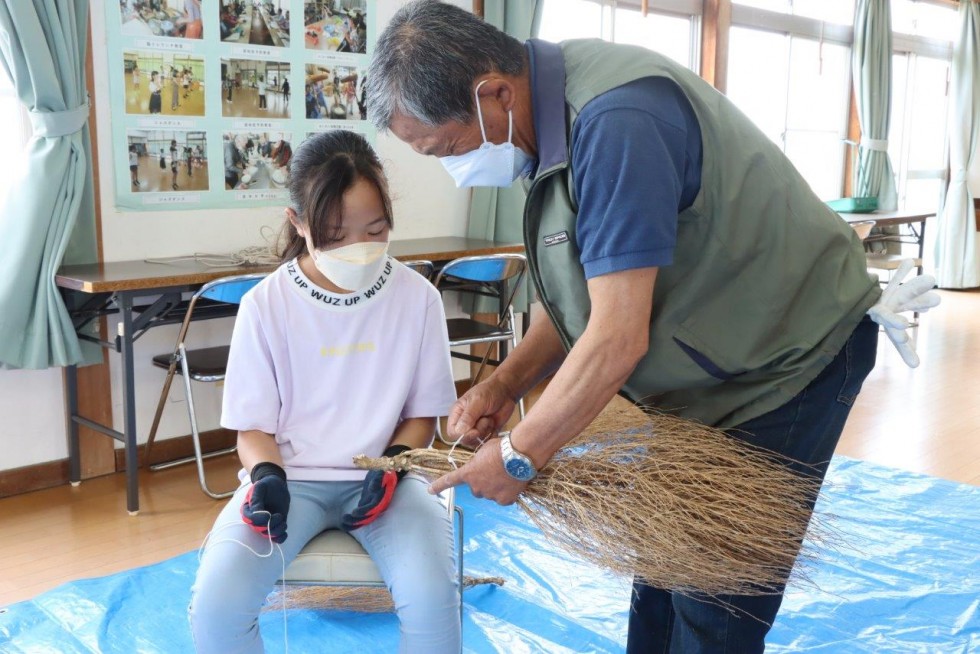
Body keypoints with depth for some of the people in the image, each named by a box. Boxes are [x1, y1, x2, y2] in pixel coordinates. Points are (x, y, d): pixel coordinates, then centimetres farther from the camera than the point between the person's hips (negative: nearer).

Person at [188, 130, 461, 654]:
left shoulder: (417, 298, -4)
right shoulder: (266, 304, -6)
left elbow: (422, 413, 6)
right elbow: (254, 425, 1)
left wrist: (392, 464, -13)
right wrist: (267, 475, -19)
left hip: (381, 477, 0)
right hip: (292, 475, 1)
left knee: (431, 599, -27)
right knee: (216, 604, -23)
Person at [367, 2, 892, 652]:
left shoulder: (615, 122, -32)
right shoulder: (552, 119, -2)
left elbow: (618, 338, -33)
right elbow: (594, 289, 4)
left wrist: (517, 456, -20)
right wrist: (504, 385, -6)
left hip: (792, 353, -9)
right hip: (714, 362, 9)